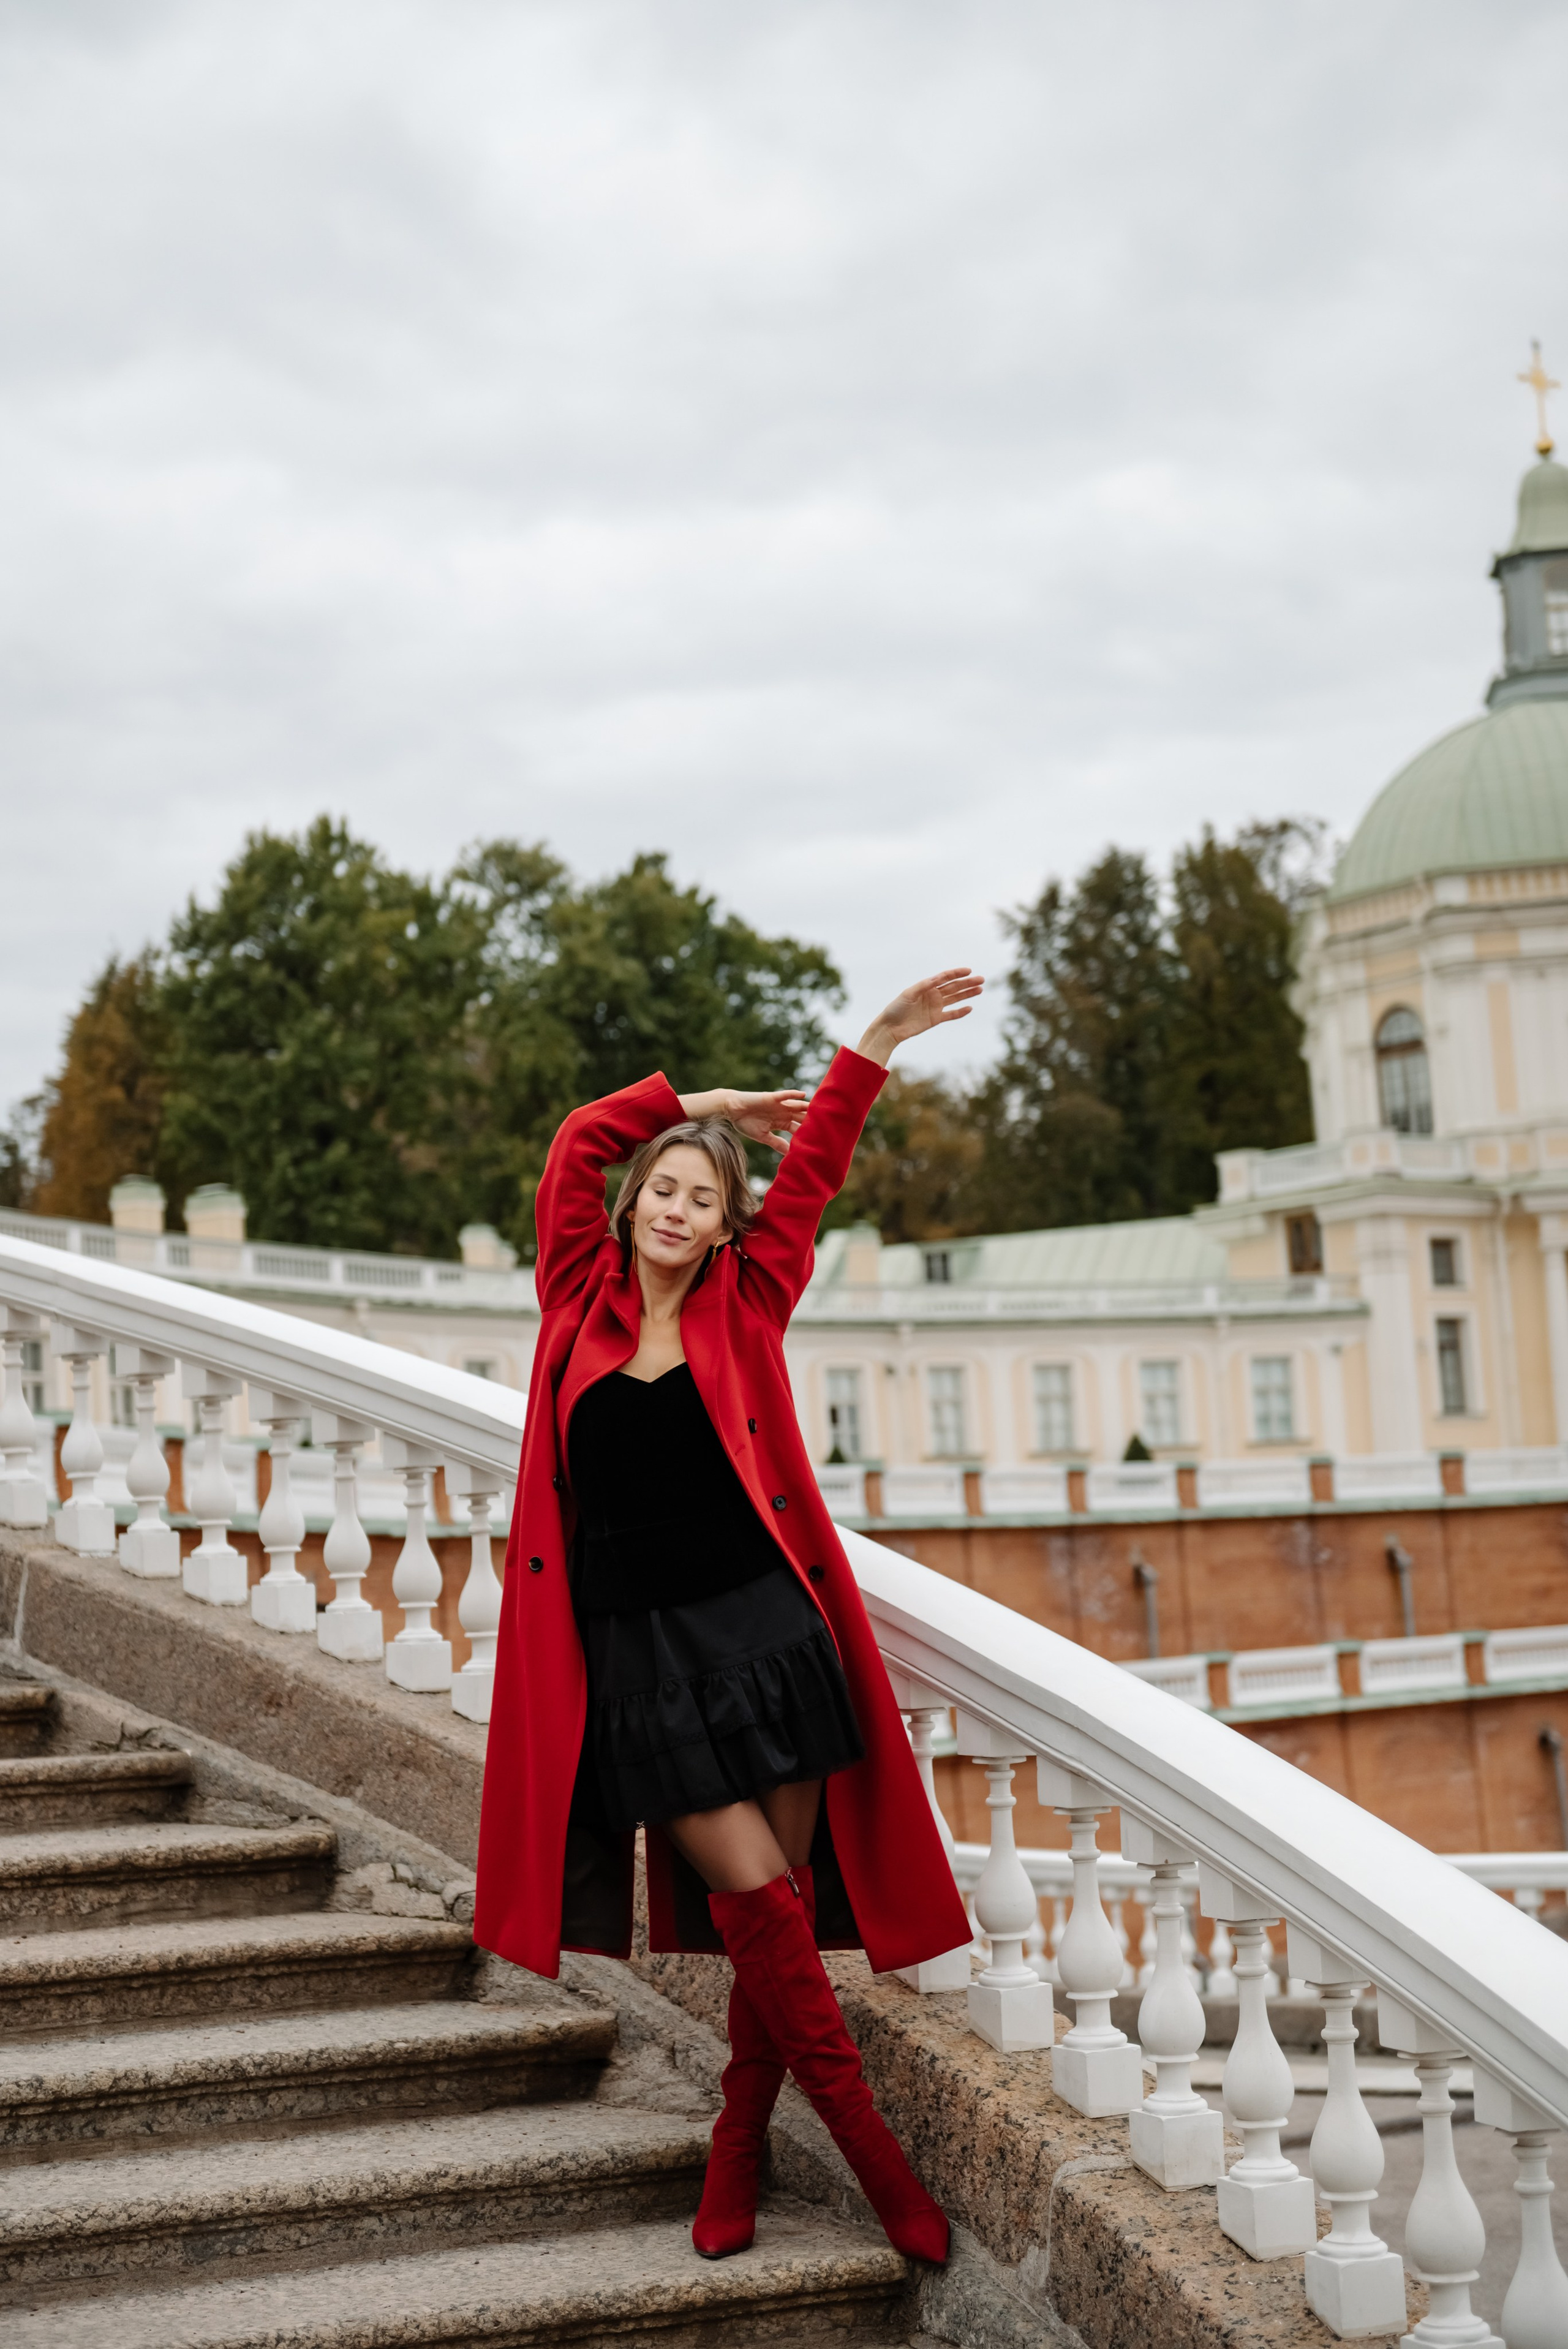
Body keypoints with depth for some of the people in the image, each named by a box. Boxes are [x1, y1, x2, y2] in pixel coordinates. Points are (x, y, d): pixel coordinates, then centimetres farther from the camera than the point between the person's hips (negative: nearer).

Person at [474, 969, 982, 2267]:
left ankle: (742, 2139, 17)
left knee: (781, 1894, 2)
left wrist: (878, 1044, -2)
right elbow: (578, 1145, 12)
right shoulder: (584, 1300, 7)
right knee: (750, 1890, -8)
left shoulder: (744, 1307, 7)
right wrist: (701, 1105, 19)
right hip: (634, 1656, -1)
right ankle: (867, 2140, 2)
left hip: (759, 1629, 1)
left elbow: (813, 1168, 4)